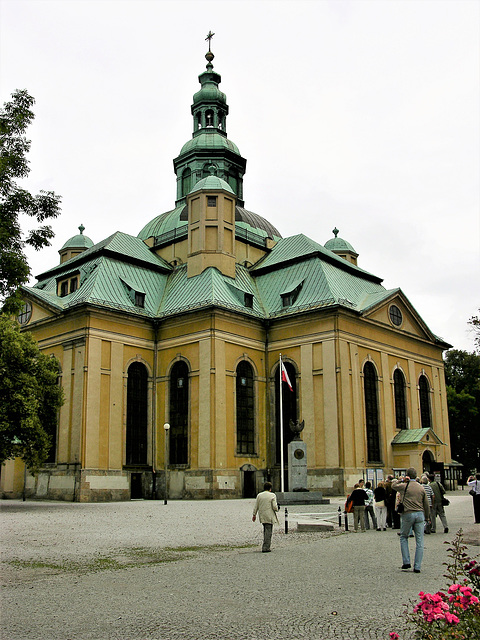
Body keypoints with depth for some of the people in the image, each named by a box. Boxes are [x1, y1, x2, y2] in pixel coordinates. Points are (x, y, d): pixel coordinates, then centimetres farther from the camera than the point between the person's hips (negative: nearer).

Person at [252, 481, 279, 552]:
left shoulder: (259, 495, 4)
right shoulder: (272, 495, -9)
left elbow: (256, 506, 6)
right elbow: (274, 507, -12)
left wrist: (254, 515, 14)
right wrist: (277, 509, 9)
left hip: (262, 516, 5)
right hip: (269, 517, -5)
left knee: (266, 531, 19)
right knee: (268, 531, -1)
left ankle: (266, 546, 24)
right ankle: (265, 548, -4)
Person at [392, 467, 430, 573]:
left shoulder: (404, 486, -2)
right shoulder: (421, 487, 7)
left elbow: (393, 484, 18)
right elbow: (426, 504, 12)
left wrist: (401, 479, 12)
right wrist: (426, 517, 22)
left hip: (408, 514, -2)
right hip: (420, 514, 2)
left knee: (403, 537, 16)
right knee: (419, 541, 5)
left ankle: (406, 562, 8)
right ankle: (417, 567, 4)